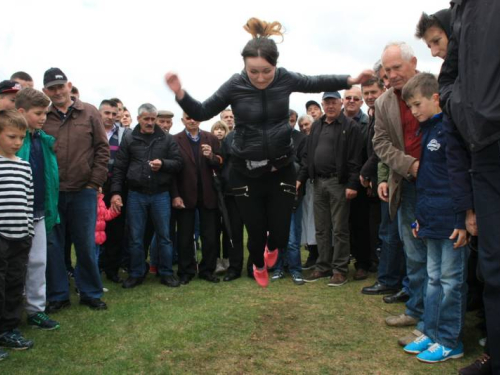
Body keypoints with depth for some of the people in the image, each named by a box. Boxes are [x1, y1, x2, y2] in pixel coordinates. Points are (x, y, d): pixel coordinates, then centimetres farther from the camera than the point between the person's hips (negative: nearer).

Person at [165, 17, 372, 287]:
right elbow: (202, 112, -6)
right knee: (256, 232, 8)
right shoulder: (235, 85, -14)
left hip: (281, 168, 2)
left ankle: (271, 247, 46)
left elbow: (316, 83, 10)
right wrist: (180, 94, -23)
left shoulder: (285, 79, -8)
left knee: (280, 234, 4)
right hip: (247, 172, -1)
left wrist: (351, 80, 3)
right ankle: (259, 266, 46)